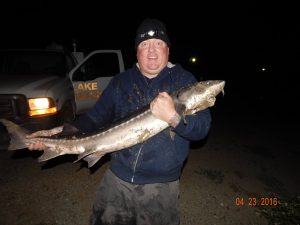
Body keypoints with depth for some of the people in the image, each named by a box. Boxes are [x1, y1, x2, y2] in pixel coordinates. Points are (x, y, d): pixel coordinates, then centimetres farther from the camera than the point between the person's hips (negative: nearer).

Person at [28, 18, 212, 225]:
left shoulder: (184, 81, -6)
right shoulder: (121, 81, 3)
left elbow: (202, 129, -10)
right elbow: (96, 117, 6)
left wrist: (174, 117, -29)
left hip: (160, 186, -2)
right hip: (117, 178, 3)